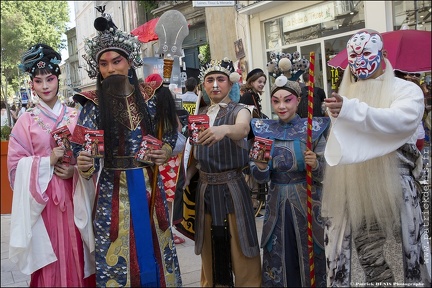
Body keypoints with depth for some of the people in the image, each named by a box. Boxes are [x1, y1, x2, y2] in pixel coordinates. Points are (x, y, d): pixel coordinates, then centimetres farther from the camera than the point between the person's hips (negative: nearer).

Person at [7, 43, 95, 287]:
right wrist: (48, 162, -15)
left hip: (73, 195, 1)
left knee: (75, 253, 6)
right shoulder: (26, 121, 0)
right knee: (50, 258, 4)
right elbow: (15, 164, -2)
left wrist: (75, 169, -13)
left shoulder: (75, 117, 3)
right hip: (42, 198, -1)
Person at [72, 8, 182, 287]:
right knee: (117, 255, 5)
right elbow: (82, 149, -10)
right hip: (113, 190, -2)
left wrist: (166, 152, -8)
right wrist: (84, 165, -31)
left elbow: (169, 134, 11)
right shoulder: (94, 104, -6)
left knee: (154, 247, 13)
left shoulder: (150, 96, 0)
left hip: (149, 185, 2)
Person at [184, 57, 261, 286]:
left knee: (240, 249, 0)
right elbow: (195, 156, 13)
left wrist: (224, 130, -49)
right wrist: (184, 179, -1)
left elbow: (242, 130, -29)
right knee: (210, 249, 11)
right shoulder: (199, 115, 10)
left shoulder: (239, 110, -4)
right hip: (205, 189, 4)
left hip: (232, 187, -4)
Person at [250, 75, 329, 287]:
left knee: (310, 257, 6)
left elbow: (326, 173, -5)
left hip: (307, 203, -2)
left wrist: (315, 165, -26)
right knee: (278, 260, 8)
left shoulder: (313, 129, -6)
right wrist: (261, 166, -22)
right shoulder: (264, 131, 1)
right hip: (277, 204, 2)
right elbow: (260, 178, 0)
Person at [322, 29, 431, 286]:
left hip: (392, 189, -4)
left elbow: (402, 120, -25)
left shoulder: (406, 90, -2)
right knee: (369, 256, 13)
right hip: (352, 192, 5)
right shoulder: (345, 95, 16)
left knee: (405, 251, 2)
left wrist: (351, 110, -34)